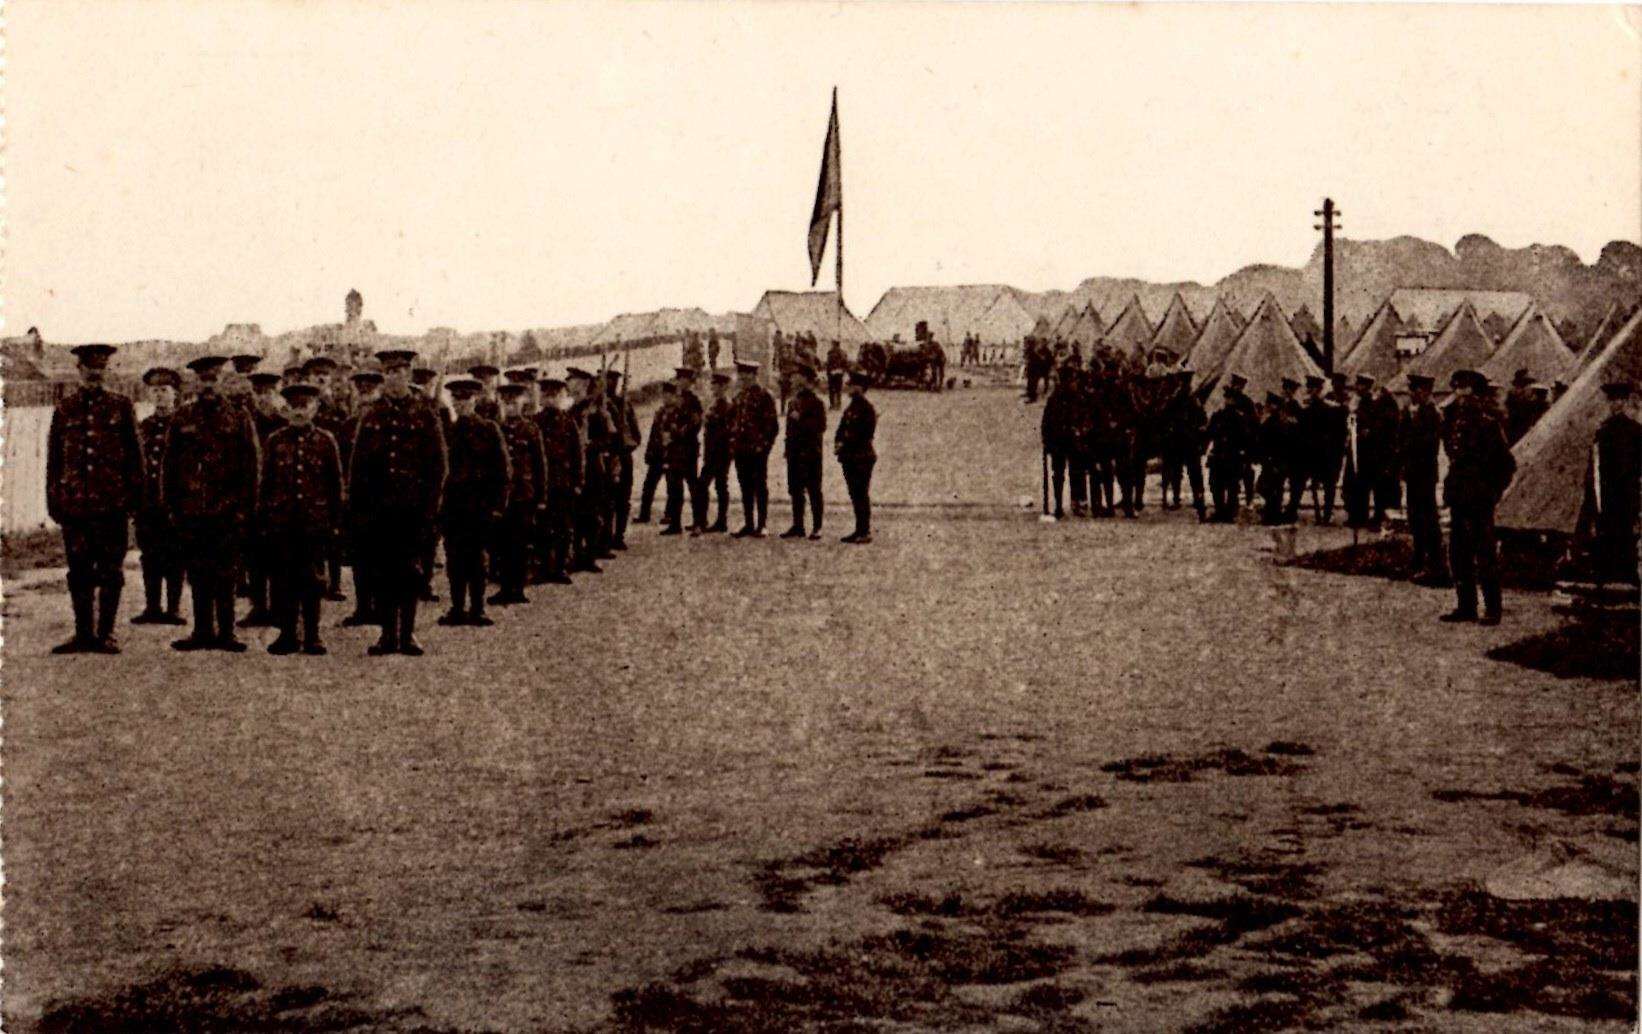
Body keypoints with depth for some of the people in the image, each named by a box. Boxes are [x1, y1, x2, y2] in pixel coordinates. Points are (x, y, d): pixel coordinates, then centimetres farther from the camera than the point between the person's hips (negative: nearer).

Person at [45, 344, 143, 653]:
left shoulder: (121, 407, 7)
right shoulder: (64, 410, 11)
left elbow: (134, 454, 7)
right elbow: (54, 458, 12)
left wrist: (134, 495, 1)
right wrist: (53, 500, 7)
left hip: (112, 502, -2)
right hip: (74, 502, 2)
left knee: (110, 571, 0)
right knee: (79, 572, 4)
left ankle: (106, 634, 6)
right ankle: (84, 634, 11)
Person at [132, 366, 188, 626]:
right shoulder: (143, 427, 14)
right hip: (147, 504, 4)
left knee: (174, 558, -1)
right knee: (150, 556, 7)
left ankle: (173, 609, 3)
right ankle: (152, 607, 13)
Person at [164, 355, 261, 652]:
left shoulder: (239, 416, 4)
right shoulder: (182, 418, 11)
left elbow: (252, 464, 2)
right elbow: (170, 465, 13)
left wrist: (245, 506, -5)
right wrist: (172, 505, 6)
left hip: (227, 511, -2)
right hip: (192, 511, 2)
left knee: (226, 575, 0)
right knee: (198, 575, 6)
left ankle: (225, 632, 5)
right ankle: (203, 631, 13)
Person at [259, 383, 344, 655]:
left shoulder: (325, 441, 4)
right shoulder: (274, 442, 6)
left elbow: (336, 484, 6)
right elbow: (265, 484, 8)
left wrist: (334, 521, 2)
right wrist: (262, 521, 3)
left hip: (315, 520, -1)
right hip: (281, 522, 1)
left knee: (312, 579, 2)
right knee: (283, 580, 3)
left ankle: (312, 636, 9)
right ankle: (287, 635, 11)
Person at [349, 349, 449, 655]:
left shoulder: (426, 415, 4)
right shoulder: (371, 417, 10)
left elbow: (438, 465, 1)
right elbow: (358, 466, 10)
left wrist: (430, 507, -6)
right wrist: (357, 506, 3)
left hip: (413, 507, -2)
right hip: (379, 509, 2)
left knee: (411, 570, -1)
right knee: (382, 573, 3)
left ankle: (408, 634, 7)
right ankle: (388, 635, 10)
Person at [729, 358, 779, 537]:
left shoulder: (763, 396, -8)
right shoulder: (739, 397, 14)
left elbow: (772, 424, -10)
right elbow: (732, 420, 20)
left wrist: (763, 445, -14)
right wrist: (732, 443, 10)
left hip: (757, 451, -7)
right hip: (741, 451, 7)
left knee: (760, 488, -1)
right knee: (746, 488, 10)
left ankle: (760, 526, 1)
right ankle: (749, 525, 15)